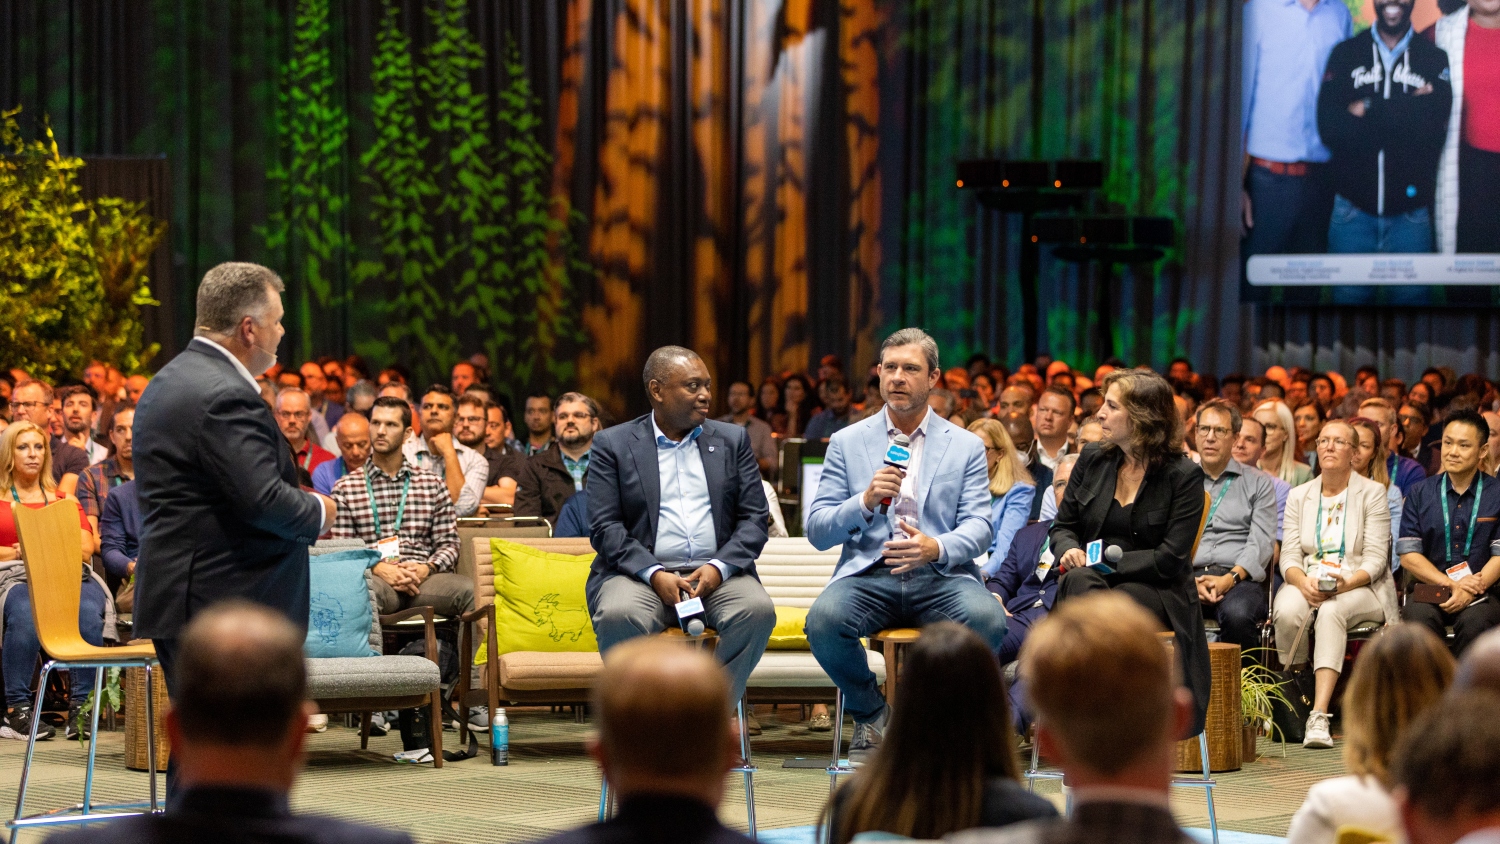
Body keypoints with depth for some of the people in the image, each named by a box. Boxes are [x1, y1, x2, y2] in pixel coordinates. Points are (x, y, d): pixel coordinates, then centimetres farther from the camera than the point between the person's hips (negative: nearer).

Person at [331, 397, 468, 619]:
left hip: (422, 579, 2)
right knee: (367, 591, -42)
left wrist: (427, 568, -7)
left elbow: (448, 543, 15)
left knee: (468, 590, -32)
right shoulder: (346, 488, 15)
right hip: (375, 578, -2)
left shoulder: (432, 484, 20)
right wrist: (378, 568, -11)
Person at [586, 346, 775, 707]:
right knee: (618, 616, -35)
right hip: (641, 574, -2)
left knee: (758, 610, -30)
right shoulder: (613, 445, 8)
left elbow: (755, 518, 9)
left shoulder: (732, 440, 16)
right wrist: (654, 574, -16)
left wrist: (719, 567, -10)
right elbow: (604, 527, -1)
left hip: (716, 574, 2)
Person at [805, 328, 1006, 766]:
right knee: (824, 620, -33)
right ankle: (871, 714, -3)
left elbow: (979, 527, 2)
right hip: (868, 575, 0)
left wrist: (937, 547, -21)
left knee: (987, 619, -33)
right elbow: (817, 531, 6)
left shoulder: (966, 446, 12)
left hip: (941, 577, 0)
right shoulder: (847, 443, 12)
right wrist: (865, 502, -14)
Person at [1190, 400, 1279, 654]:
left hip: (1240, 578, -1)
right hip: (1188, 576, 1)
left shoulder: (1258, 483, 16)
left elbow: (1261, 542, 3)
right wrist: (1189, 581, -10)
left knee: (1237, 613, -38)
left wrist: (1230, 579, -15)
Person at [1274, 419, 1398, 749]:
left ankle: (1319, 716, -47)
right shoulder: (1298, 496, 15)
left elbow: (1375, 559, -4)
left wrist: (1344, 583, -24)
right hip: (1306, 584, 3)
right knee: (1287, 611, -34)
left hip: (1358, 587, -3)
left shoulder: (1372, 493, 5)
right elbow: (1289, 557, 6)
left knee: (1331, 612, -38)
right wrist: (1304, 582, -17)